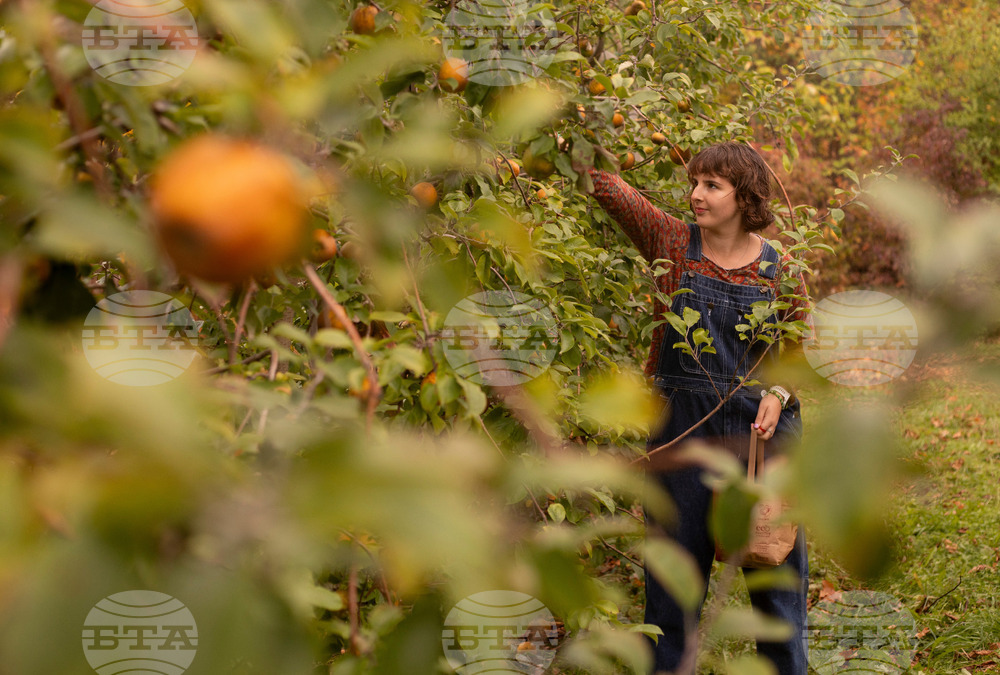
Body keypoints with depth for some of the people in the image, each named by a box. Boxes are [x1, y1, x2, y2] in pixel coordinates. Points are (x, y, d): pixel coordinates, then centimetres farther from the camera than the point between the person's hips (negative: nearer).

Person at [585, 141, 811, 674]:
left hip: (758, 428, 0)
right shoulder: (673, 244, -1)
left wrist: (778, 394, -10)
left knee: (773, 558, 8)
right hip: (681, 424, 0)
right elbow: (607, 187, -9)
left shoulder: (779, 270, -1)